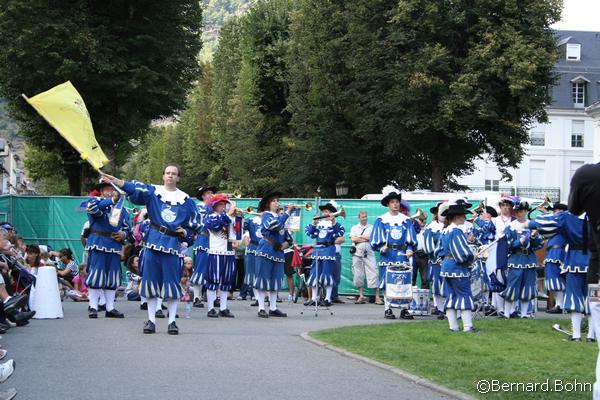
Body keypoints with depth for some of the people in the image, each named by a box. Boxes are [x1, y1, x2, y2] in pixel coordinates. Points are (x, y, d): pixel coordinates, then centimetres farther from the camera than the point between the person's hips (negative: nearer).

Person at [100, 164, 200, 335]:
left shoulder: (186, 199, 7)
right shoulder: (153, 191, 5)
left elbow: (193, 224, 13)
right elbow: (135, 189, -12)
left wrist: (185, 232, -7)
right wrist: (116, 181, -29)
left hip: (173, 243, 0)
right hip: (153, 241, 0)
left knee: (172, 282, -2)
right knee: (151, 280, 3)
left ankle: (172, 321, 7)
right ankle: (151, 320, 11)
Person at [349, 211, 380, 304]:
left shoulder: (371, 227, 12)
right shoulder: (354, 228, 14)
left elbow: (373, 238, -5)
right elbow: (353, 239, -2)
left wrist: (359, 237, -3)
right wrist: (366, 238, -3)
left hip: (369, 254, -2)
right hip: (357, 254, 2)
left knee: (373, 274, -8)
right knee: (358, 275, 3)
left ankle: (377, 297, -8)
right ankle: (361, 296, 12)